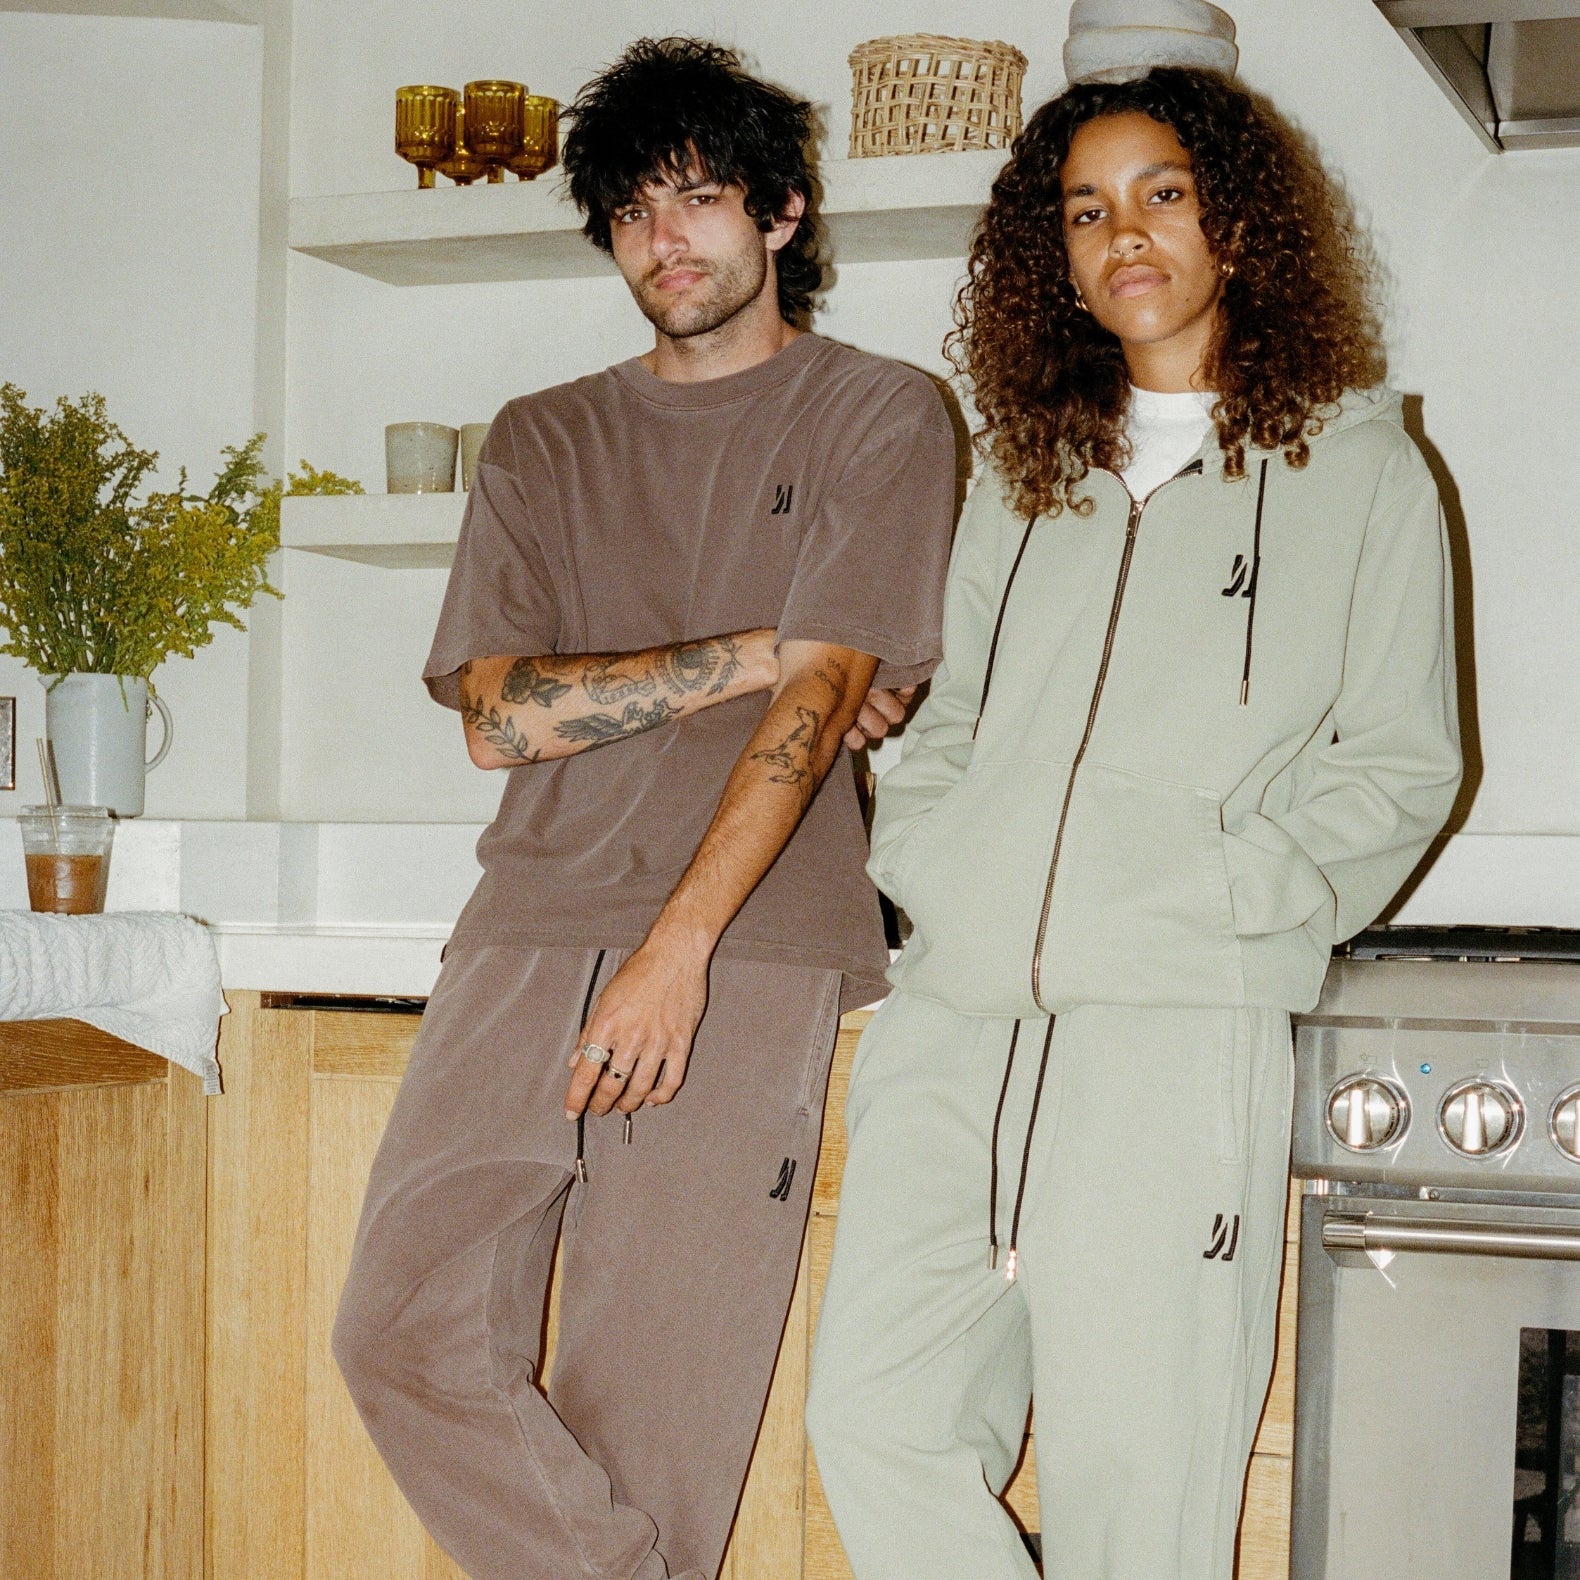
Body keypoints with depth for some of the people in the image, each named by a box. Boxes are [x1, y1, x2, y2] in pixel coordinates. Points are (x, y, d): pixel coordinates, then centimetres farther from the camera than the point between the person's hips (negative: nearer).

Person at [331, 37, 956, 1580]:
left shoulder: (879, 418, 7)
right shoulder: (542, 441, 19)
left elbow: (819, 700, -6)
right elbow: (501, 714, 6)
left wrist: (679, 949, -15)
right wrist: (752, 656, -3)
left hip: (748, 961, -4)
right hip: (533, 933, 4)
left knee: (649, 1415, -4)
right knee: (406, 1334, -8)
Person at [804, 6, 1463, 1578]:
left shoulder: (1350, 469, 9)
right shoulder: (1024, 479, 22)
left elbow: (1398, 766, 4)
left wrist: (1225, 896, -9)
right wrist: (924, 856, 6)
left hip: (1172, 1031, -4)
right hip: (954, 1016, 5)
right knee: (876, 1419, -3)